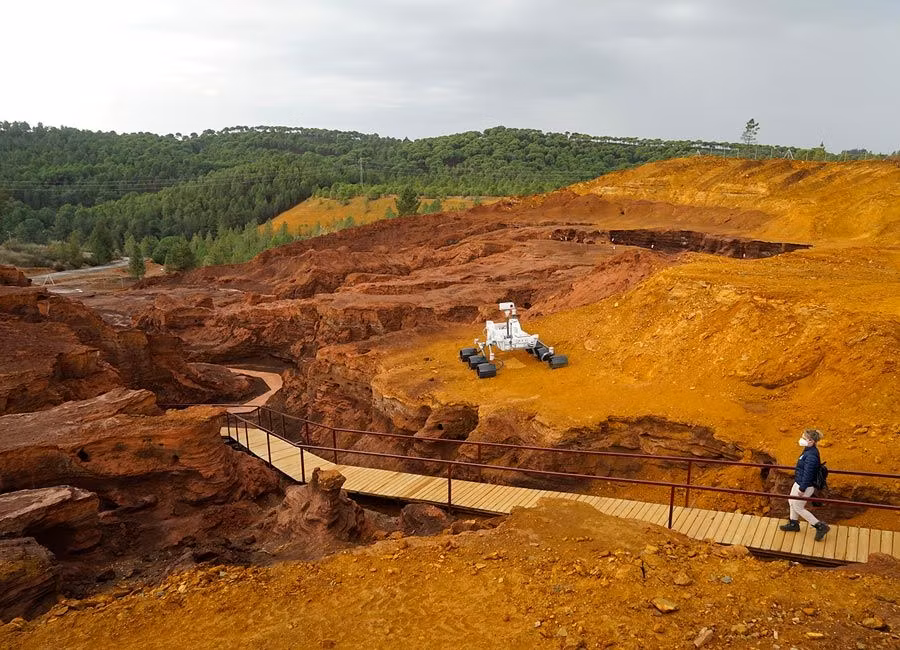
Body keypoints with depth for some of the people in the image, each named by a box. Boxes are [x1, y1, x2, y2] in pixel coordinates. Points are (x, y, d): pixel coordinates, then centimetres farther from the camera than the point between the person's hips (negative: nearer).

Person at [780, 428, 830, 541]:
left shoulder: (811, 456, -33)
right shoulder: (809, 450, -2)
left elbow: (808, 474, -27)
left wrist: (802, 489, -19)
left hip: (805, 486, -10)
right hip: (799, 482, 10)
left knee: (798, 507, 8)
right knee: (791, 501, 25)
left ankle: (821, 527, 17)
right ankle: (793, 524, 45)